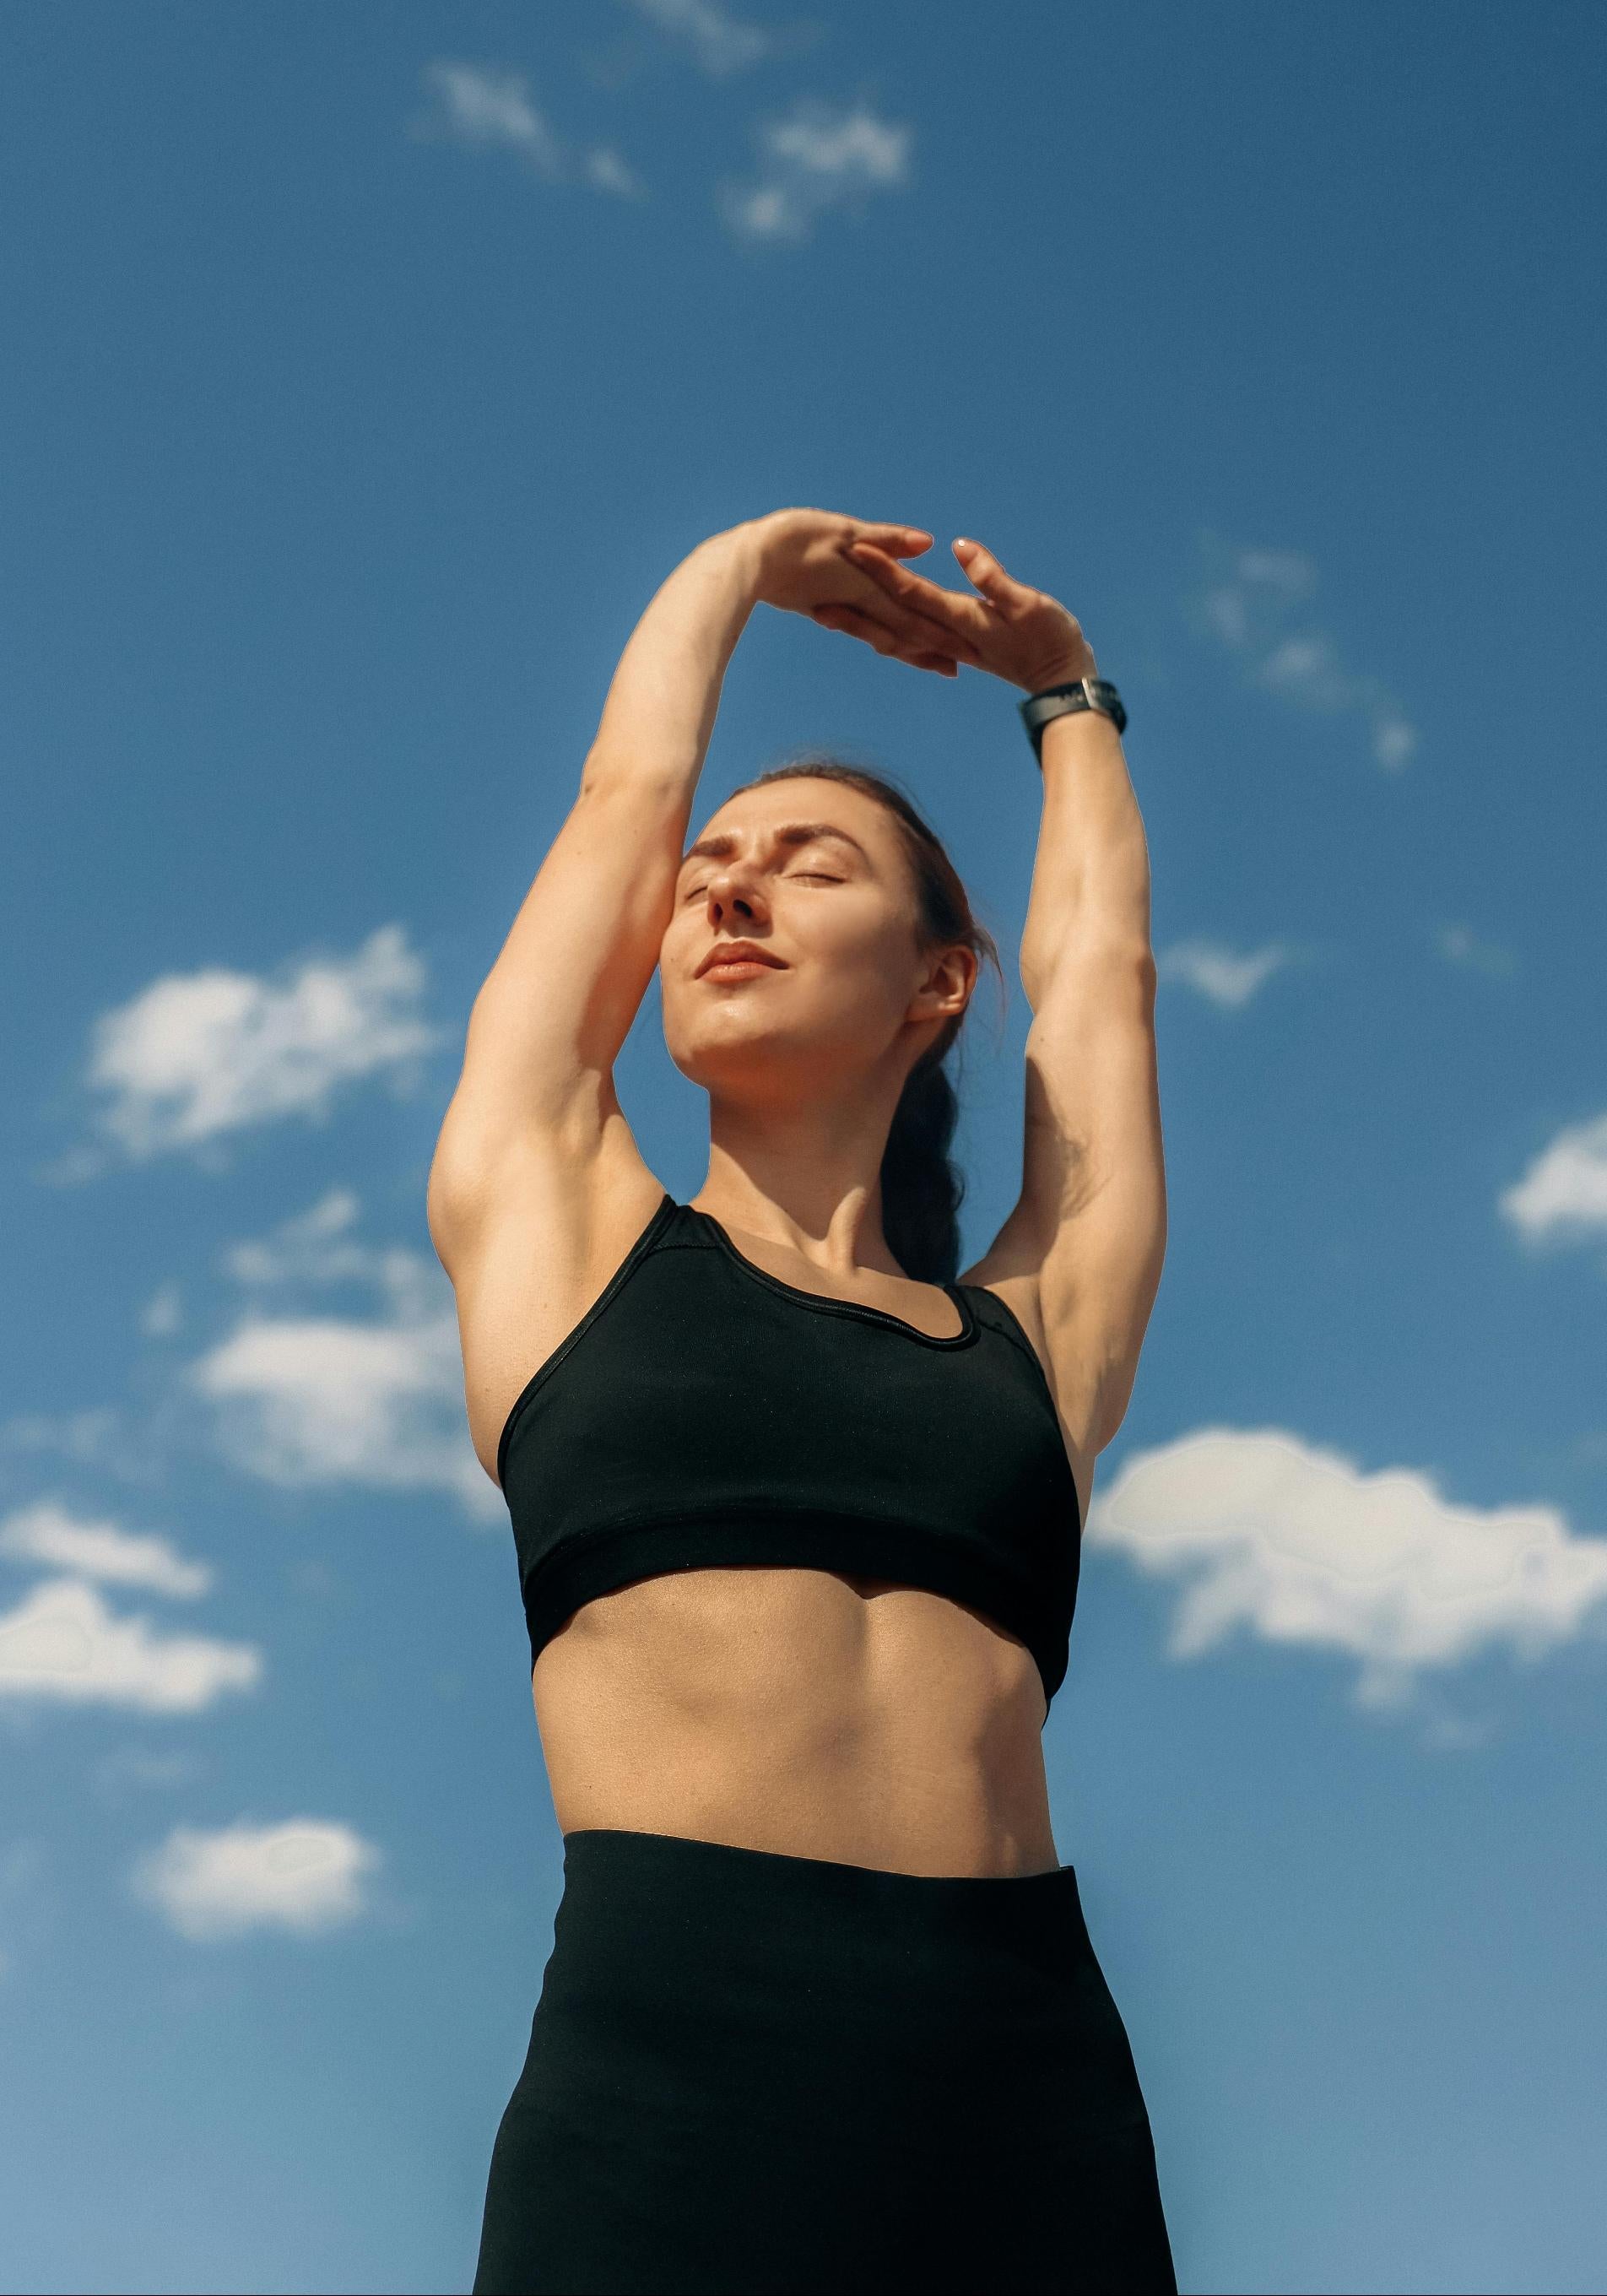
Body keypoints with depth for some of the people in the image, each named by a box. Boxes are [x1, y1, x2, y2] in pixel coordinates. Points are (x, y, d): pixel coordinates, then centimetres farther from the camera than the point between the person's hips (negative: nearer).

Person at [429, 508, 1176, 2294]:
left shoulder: (1036, 1334, 16)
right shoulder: (557, 1232, 13)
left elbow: (1099, 954, 29)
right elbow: (625, 796, 22)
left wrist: (1066, 696, 47)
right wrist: (743, 563, 39)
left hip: (1031, 2100, 2)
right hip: (663, 2079, -2)